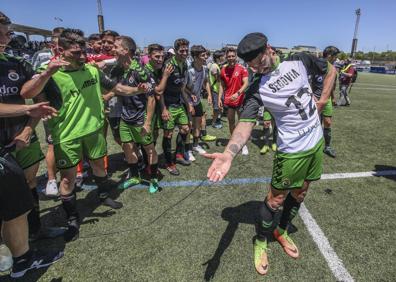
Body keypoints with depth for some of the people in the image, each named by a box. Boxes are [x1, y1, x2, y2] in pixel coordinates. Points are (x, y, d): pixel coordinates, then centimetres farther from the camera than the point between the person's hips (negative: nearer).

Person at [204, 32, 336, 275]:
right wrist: (228, 153, -50)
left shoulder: (300, 61, -5)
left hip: (317, 143, 5)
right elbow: (246, 123, -31)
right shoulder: (256, 89, -18)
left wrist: (322, 102, 1)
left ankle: (282, 232, 42)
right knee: (276, 200, 1)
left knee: (299, 194, 17)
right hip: (292, 151, -4)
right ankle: (261, 243, 27)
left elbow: (330, 70, 12)